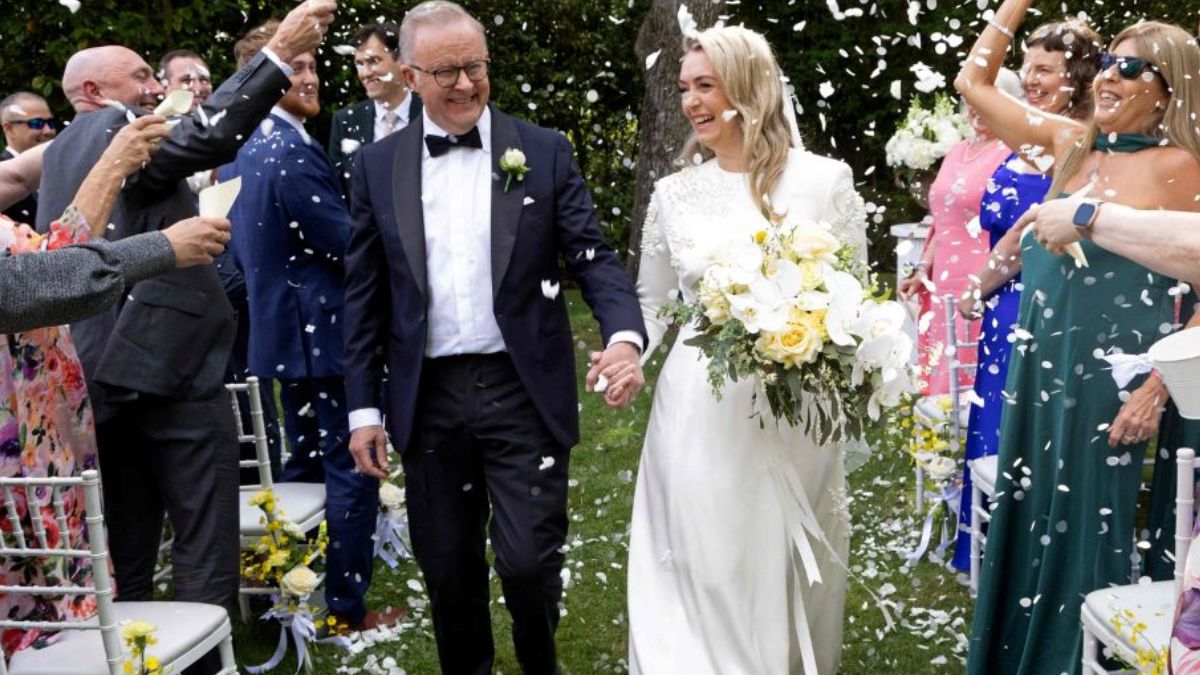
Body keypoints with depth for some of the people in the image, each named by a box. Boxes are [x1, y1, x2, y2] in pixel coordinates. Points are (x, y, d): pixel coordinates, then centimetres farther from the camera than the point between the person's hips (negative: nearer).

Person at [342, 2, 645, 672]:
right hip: (430, 398, 2)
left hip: (524, 392, -2)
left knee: (530, 561, -1)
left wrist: (625, 333, -22)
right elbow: (365, 294, 7)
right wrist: (364, 406, 5)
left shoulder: (544, 152, 1)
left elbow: (592, 256, -3)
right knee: (448, 569, 11)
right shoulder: (378, 166, 5)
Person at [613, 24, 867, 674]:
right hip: (699, 416, 2)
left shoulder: (824, 180, -2)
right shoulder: (673, 192, 5)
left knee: (790, 569, 10)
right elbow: (652, 304, 15)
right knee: (704, 572, 6)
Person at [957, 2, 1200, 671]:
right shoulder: (1071, 142, 6)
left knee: (1085, 521, 4)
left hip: (1108, 374, -6)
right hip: (1038, 362, 6)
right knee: (1025, 513, 14)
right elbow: (974, 80, 13)